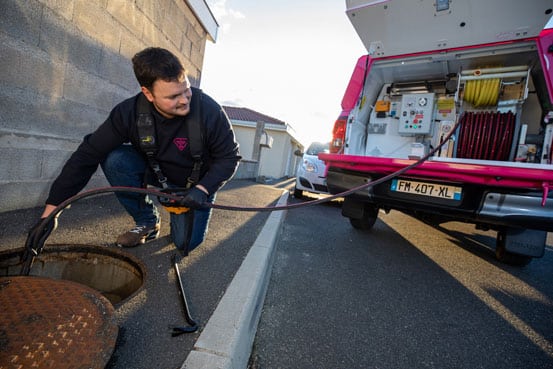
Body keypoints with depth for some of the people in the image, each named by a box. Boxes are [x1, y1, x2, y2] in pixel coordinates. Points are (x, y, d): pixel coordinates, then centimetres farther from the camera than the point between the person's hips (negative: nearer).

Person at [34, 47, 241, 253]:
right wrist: (50, 210, -19)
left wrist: (203, 189, -33)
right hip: (157, 172, 3)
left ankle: (180, 212, 21)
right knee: (114, 160, -23)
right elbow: (86, 156, -18)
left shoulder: (209, 111, -29)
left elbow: (229, 157, -18)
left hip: (197, 184, -2)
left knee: (186, 243, -15)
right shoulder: (129, 112, -22)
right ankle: (147, 222, -4)